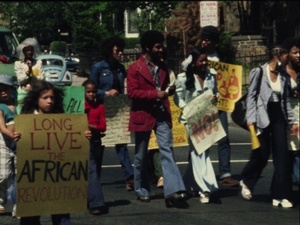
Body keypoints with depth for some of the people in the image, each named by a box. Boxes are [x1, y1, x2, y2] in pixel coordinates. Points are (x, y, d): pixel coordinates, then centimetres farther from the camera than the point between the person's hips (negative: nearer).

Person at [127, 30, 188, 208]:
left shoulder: (163, 67, 12)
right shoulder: (135, 68, -6)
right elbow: (132, 92, -15)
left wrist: (169, 90, 1)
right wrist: (155, 94, -21)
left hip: (161, 114, 4)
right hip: (143, 115, -4)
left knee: (167, 151, -8)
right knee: (141, 156, 8)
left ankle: (173, 192, -16)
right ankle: (142, 190, 22)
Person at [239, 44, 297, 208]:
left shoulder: (282, 75, 10)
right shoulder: (259, 72, -6)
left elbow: (286, 99, 15)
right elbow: (251, 95, -6)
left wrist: (291, 121, 12)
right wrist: (251, 118, -12)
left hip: (278, 115, 5)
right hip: (263, 116, -5)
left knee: (282, 155, -2)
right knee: (262, 153, 0)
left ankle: (280, 195, 0)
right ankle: (246, 181, 28)